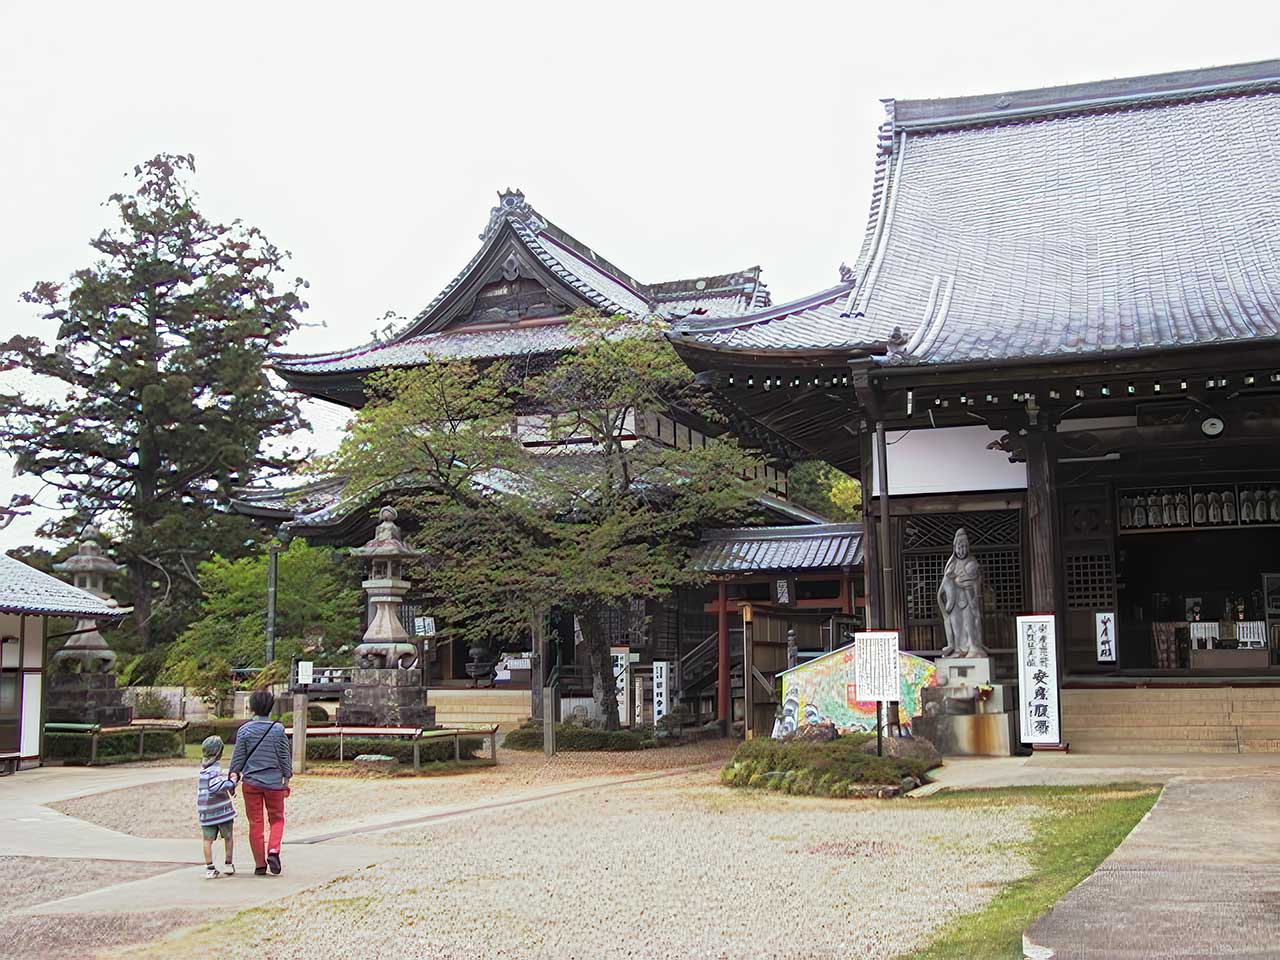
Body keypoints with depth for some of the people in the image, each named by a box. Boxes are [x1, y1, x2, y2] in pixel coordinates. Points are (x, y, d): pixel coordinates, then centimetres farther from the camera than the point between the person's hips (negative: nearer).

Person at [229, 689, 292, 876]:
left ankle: (260, 864, 9)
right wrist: (286, 780, 10)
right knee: (277, 819, 14)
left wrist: (234, 777, 8)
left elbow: (238, 757, -1)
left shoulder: (244, 730, -4)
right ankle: (273, 850, -10)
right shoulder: (278, 729, -4)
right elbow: (285, 757, 1)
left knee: (255, 823, 7)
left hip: (251, 782, 0)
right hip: (274, 782, 0)